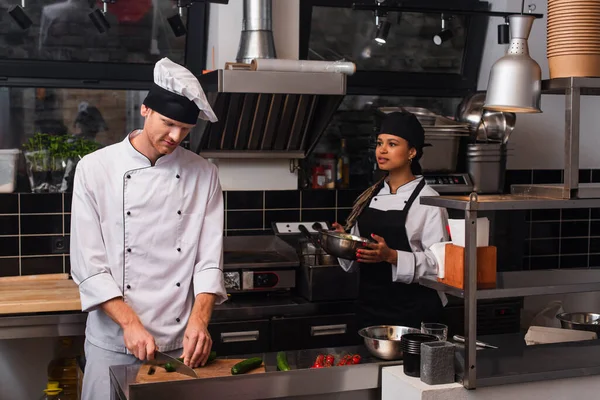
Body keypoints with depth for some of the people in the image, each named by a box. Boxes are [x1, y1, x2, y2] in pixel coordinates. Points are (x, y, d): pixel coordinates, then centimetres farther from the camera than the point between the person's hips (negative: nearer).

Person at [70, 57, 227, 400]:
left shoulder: (203, 174, 0)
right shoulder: (96, 169, -4)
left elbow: (210, 261, -3)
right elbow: (89, 265, -7)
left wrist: (199, 320, -18)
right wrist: (131, 323, -17)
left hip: (182, 342, 1)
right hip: (114, 343, -1)